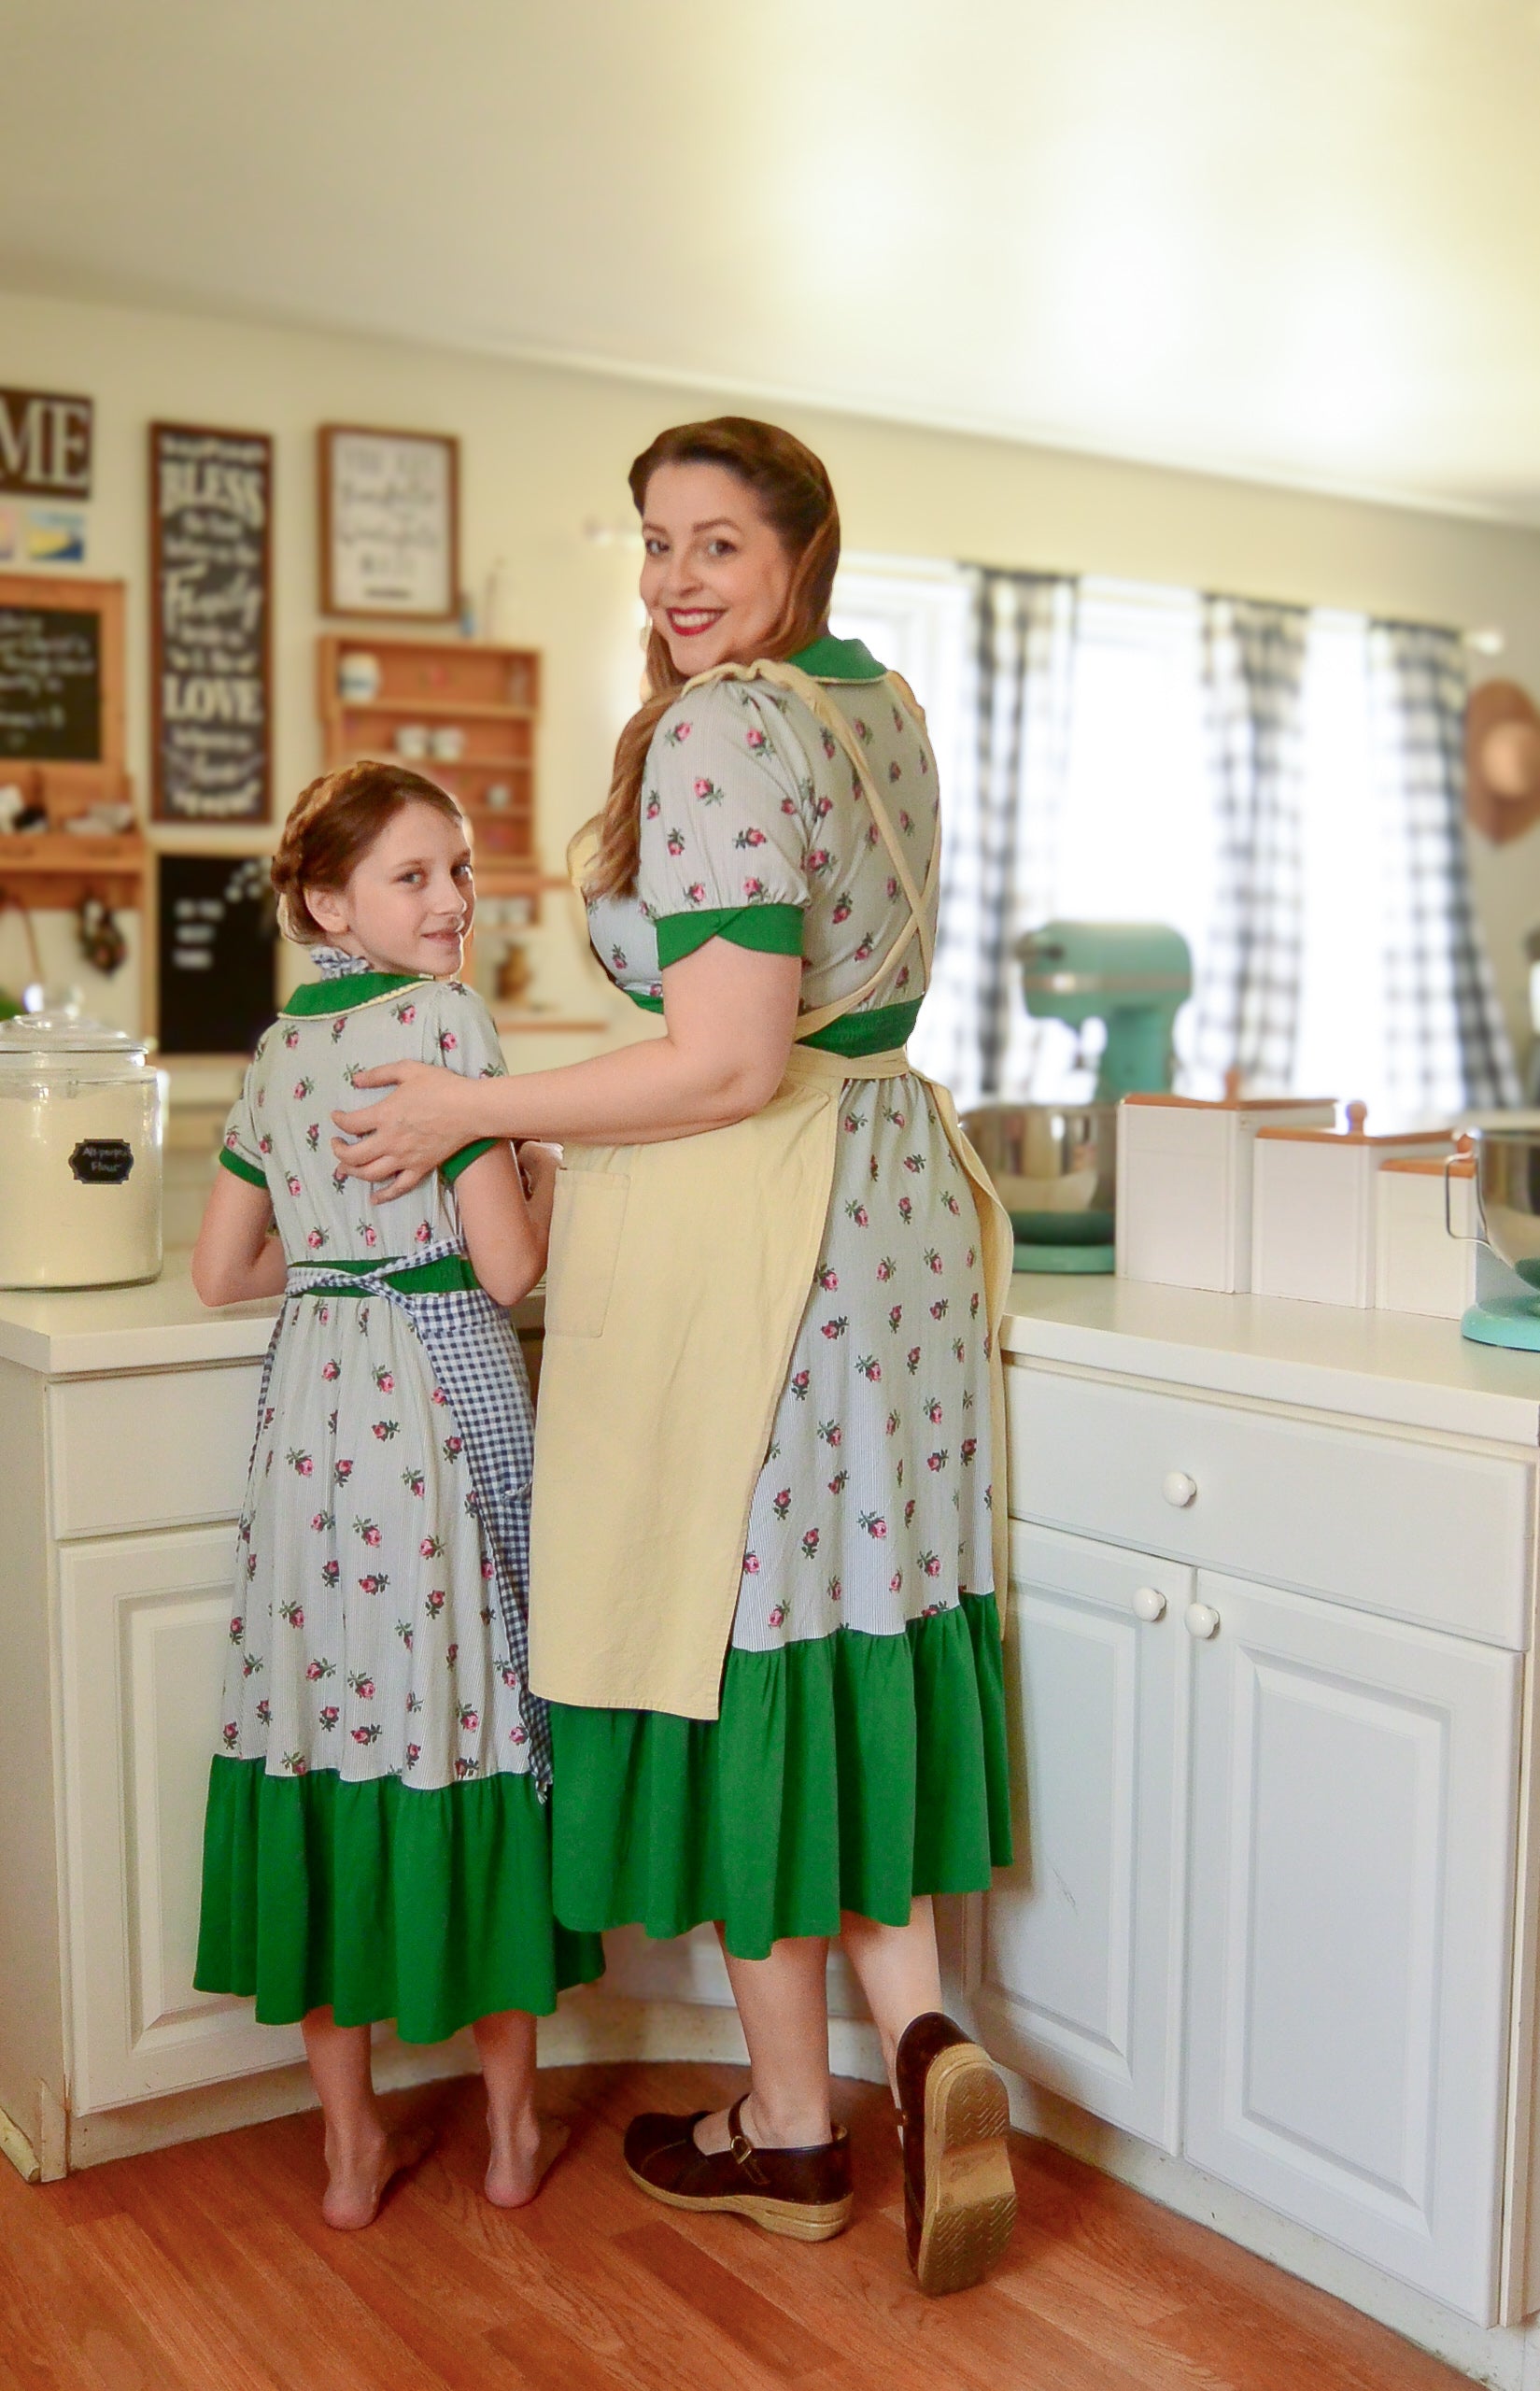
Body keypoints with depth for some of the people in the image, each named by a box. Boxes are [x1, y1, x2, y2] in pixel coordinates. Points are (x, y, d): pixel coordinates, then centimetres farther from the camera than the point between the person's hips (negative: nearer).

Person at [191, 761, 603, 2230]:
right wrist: (546, 1185, 6)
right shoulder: (443, 1019, -10)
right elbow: (507, 1266, -13)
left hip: (309, 1407, 6)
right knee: (475, 1715, 6)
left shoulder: (274, 1052, 11)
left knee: (331, 1721, 10)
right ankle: (511, 2130, 20)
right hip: (445, 1399, -6)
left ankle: (351, 2145, 20)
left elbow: (220, 1270, 15)